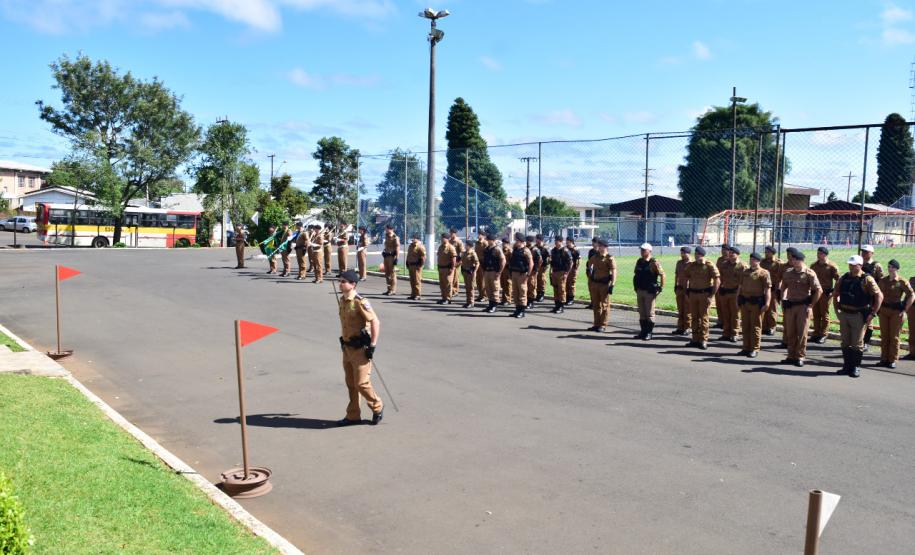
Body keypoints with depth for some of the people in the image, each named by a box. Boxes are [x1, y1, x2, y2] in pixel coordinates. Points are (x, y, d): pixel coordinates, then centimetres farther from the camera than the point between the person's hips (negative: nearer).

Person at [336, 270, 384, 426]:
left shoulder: (360, 302, -19)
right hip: (347, 347, 8)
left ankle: (377, 407, 20)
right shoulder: (342, 300, 8)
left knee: (361, 383, -4)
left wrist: (372, 345, -21)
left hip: (360, 348, -8)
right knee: (350, 384, 13)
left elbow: (375, 322, -21)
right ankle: (353, 416, 24)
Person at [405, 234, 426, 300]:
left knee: (417, 280, -8)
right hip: (410, 265, 9)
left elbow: (423, 257, -15)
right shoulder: (411, 246, 16)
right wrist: (407, 263, 17)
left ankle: (418, 295, -4)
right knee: (412, 281, 11)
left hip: (416, 266, -9)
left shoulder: (420, 247, -11)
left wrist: (420, 265, -15)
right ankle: (413, 294, 18)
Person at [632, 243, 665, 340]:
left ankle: (649, 333, 4)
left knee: (649, 313, -1)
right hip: (639, 291, 7)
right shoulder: (639, 262, 10)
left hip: (650, 291, -7)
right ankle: (643, 332, 19)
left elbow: (662, 275, -11)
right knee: (642, 313, 12)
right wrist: (635, 287, 15)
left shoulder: (654, 263, -11)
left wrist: (661, 288, -12)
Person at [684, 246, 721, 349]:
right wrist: (687, 292, 14)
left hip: (704, 294, -5)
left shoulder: (709, 265, -8)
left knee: (703, 317, -2)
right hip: (693, 294, 5)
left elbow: (717, 280, -11)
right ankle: (695, 339, 17)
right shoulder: (691, 265, 8)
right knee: (694, 317, 9)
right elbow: (687, 278, 20)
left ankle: (704, 341, 3)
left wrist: (712, 294, -13)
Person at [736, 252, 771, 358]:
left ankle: (755, 349, 6)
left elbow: (768, 289, -10)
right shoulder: (744, 272, 13)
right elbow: (740, 286, 18)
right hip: (744, 302, 6)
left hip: (756, 302, -6)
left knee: (755, 326, 0)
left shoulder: (764, 273, -5)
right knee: (745, 326, 10)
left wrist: (767, 303, -16)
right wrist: (738, 300, 14)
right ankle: (746, 348, 19)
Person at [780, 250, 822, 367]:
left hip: (803, 306, -5)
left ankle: (800, 357, 7)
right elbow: (783, 287, 21)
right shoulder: (788, 272, 7)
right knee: (790, 332, 8)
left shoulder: (809, 273, -9)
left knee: (801, 333, -1)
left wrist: (811, 305, -9)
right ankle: (791, 356, 17)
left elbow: (819, 290, -9)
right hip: (790, 306, 5)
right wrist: (783, 302, 13)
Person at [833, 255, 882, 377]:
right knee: (845, 342, 11)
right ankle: (847, 366, 21)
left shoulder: (867, 280, -9)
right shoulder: (844, 278, 6)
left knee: (857, 343, 2)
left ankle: (856, 367, 12)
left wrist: (872, 313, -12)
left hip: (859, 315, -5)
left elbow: (879, 296, -11)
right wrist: (836, 309, 10)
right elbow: (835, 294, 18)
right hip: (844, 314, 5)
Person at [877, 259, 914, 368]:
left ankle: (893, 360, 8)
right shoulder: (883, 280, 6)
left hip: (896, 311, -4)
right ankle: (884, 359, 17)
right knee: (884, 335, 9)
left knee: (894, 336, 1)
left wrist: (905, 310, -10)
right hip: (883, 310, 4)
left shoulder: (902, 282, -8)